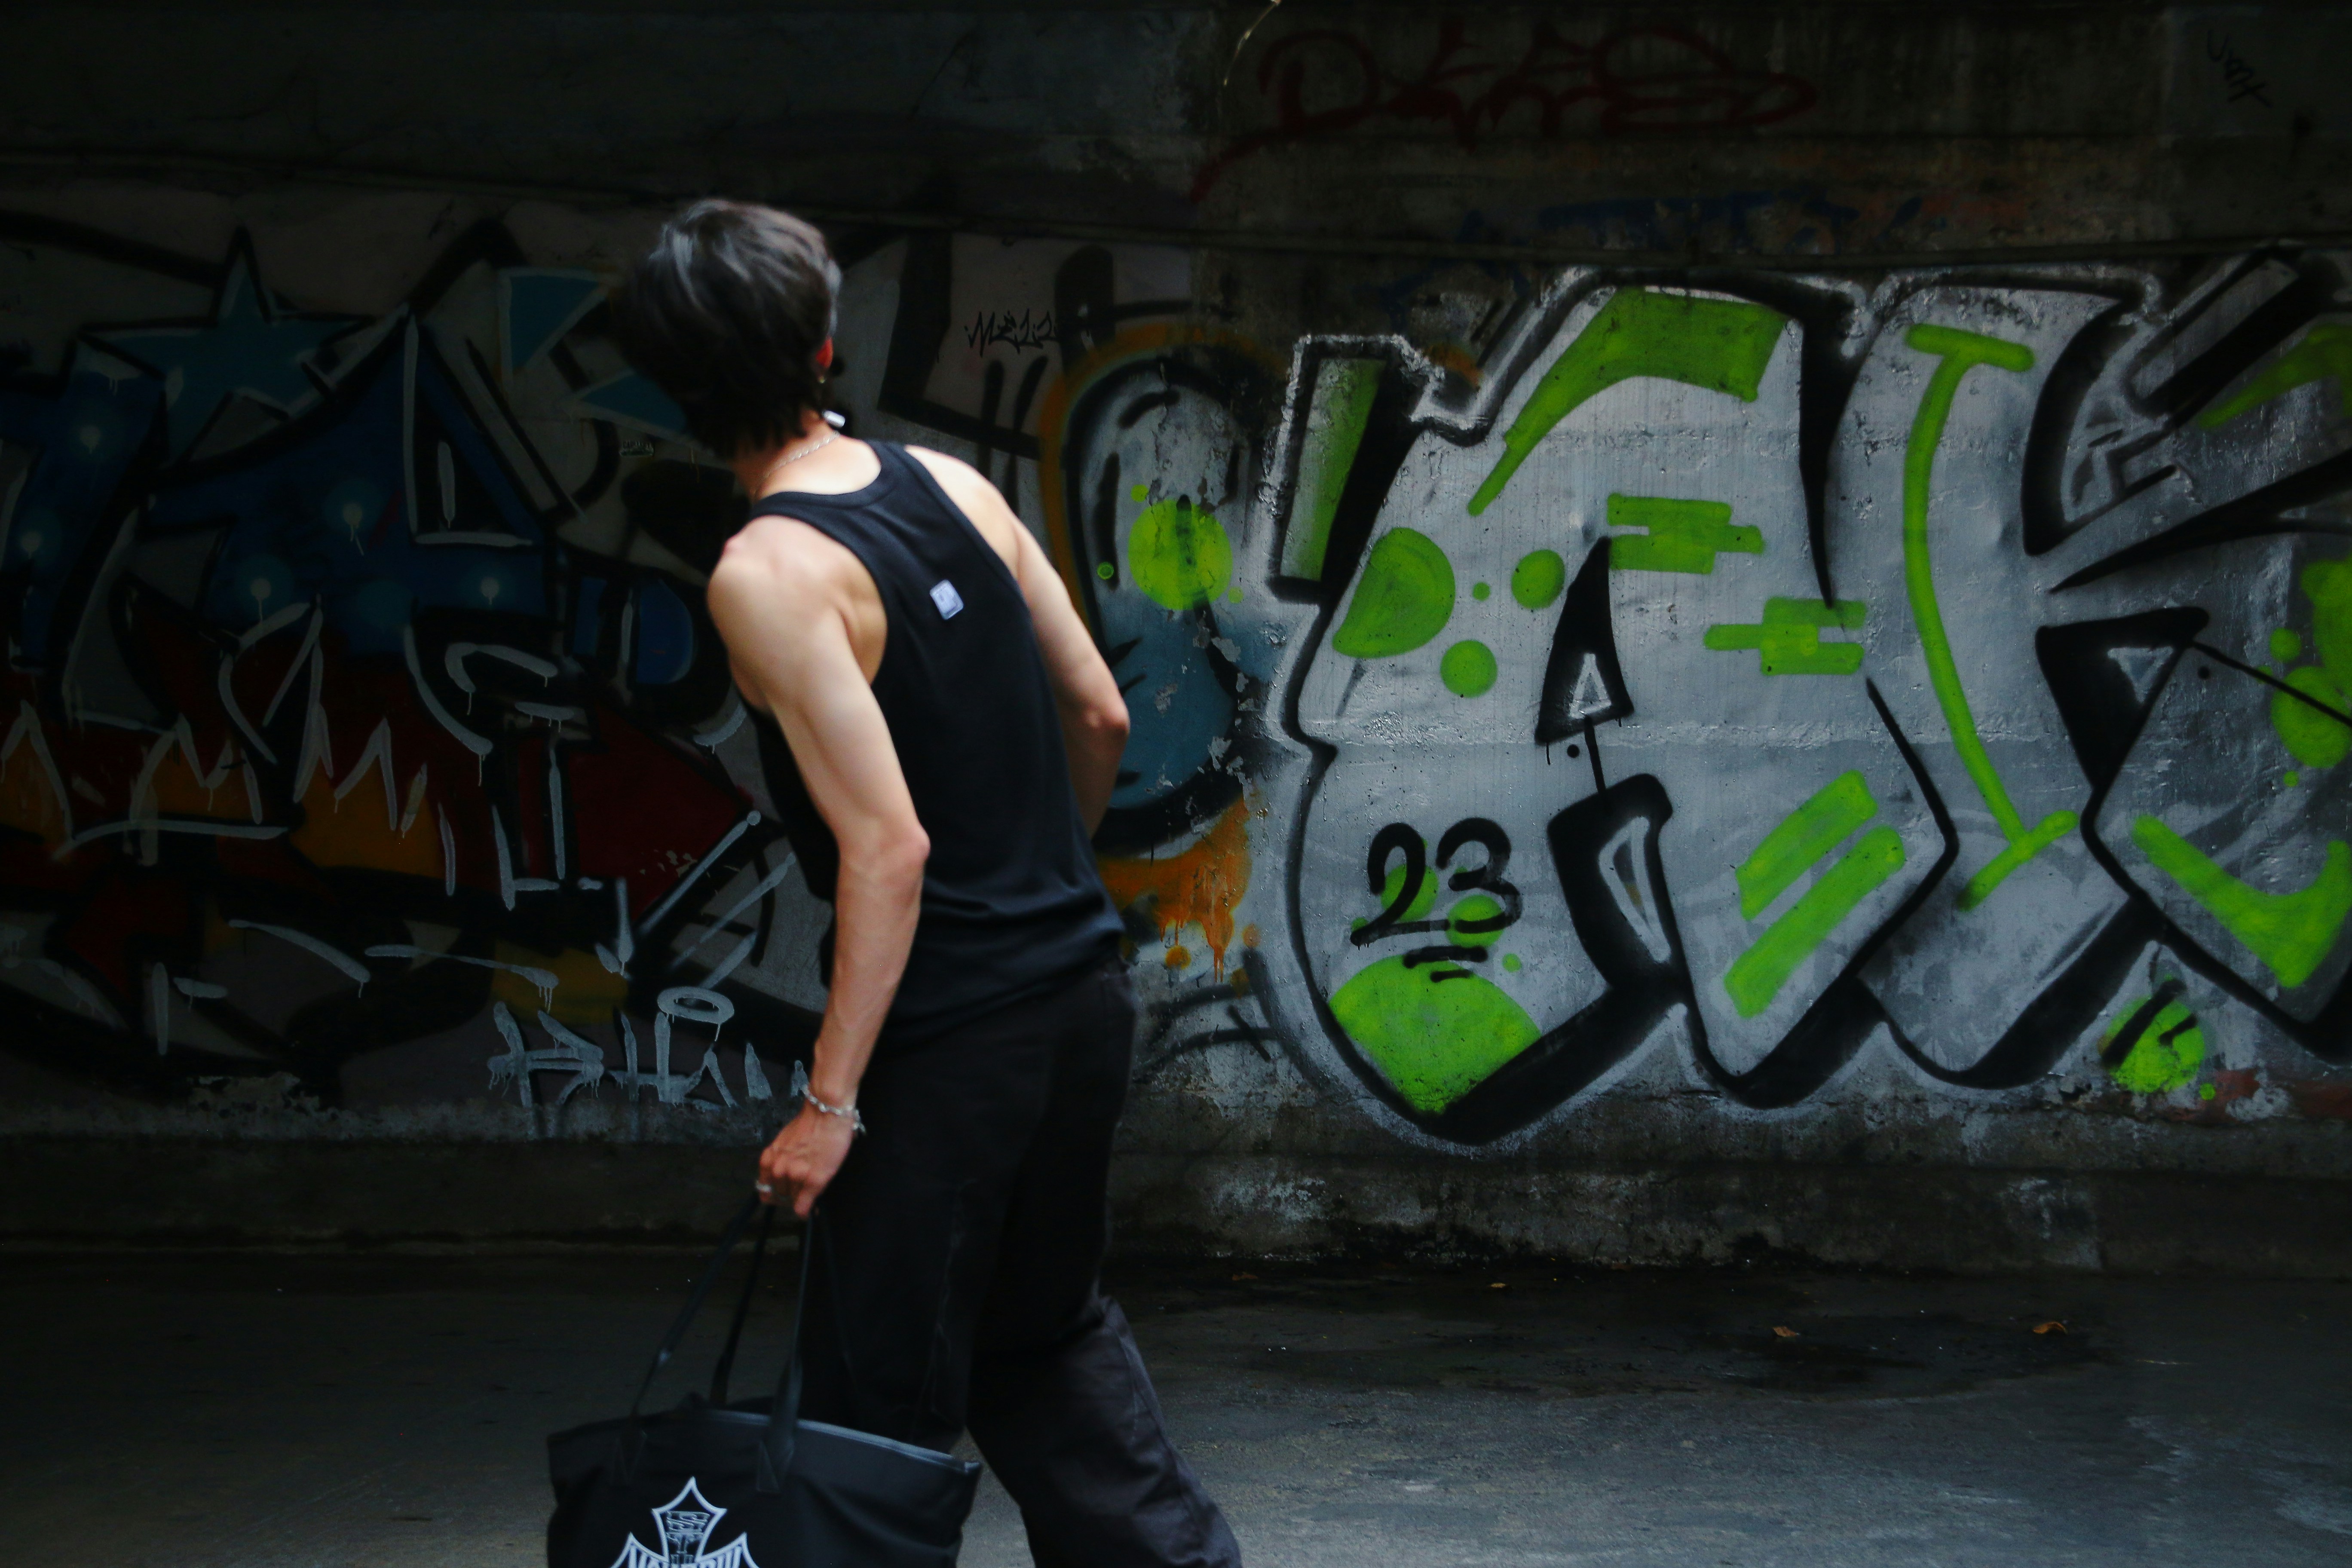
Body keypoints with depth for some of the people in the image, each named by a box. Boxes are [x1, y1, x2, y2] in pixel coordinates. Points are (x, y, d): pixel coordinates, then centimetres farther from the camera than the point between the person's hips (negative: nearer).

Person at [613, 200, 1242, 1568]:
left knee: (885, 1403, 6)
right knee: (1050, 1328, 26)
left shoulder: (767, 573, -16)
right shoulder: (955, 484, 4)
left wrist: (830, 1102, -15)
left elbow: (888, 847, -20)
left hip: (952, 1040, -7)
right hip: (1086, 989, 7)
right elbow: (1102, 716, 11)